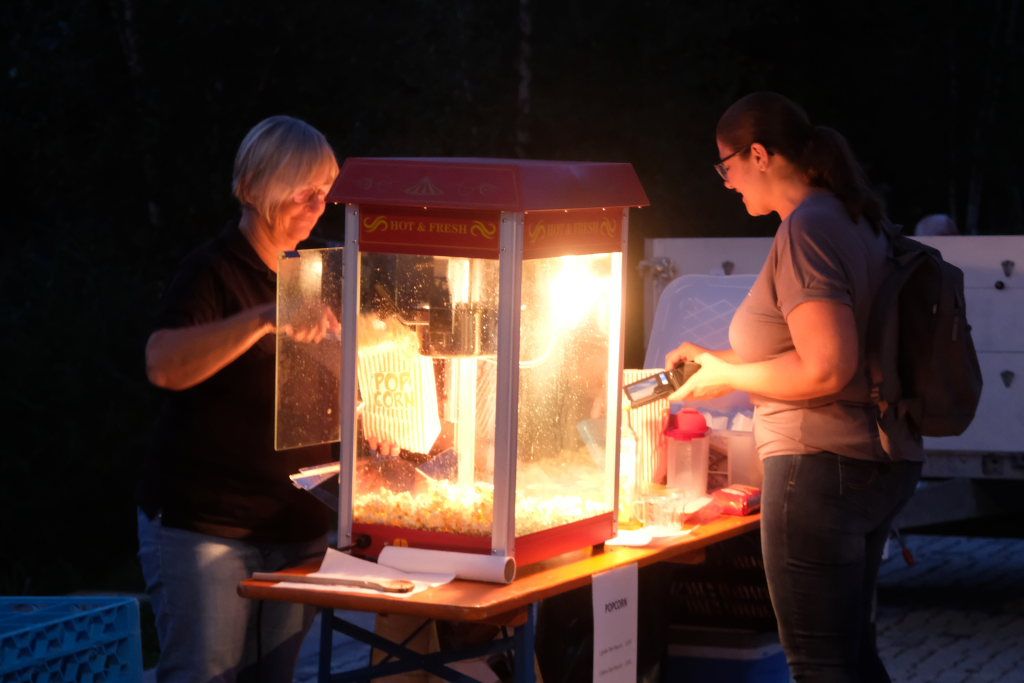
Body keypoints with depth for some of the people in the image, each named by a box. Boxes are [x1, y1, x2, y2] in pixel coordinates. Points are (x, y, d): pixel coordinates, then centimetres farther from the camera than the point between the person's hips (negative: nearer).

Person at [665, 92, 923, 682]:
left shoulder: (807, 230, -16)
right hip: (881, 463, 10)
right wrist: (719, 359, 20)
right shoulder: (856, 222, 13)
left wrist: (728, 376, -10)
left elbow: (827, 368, -24)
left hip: (822, 466, -10)